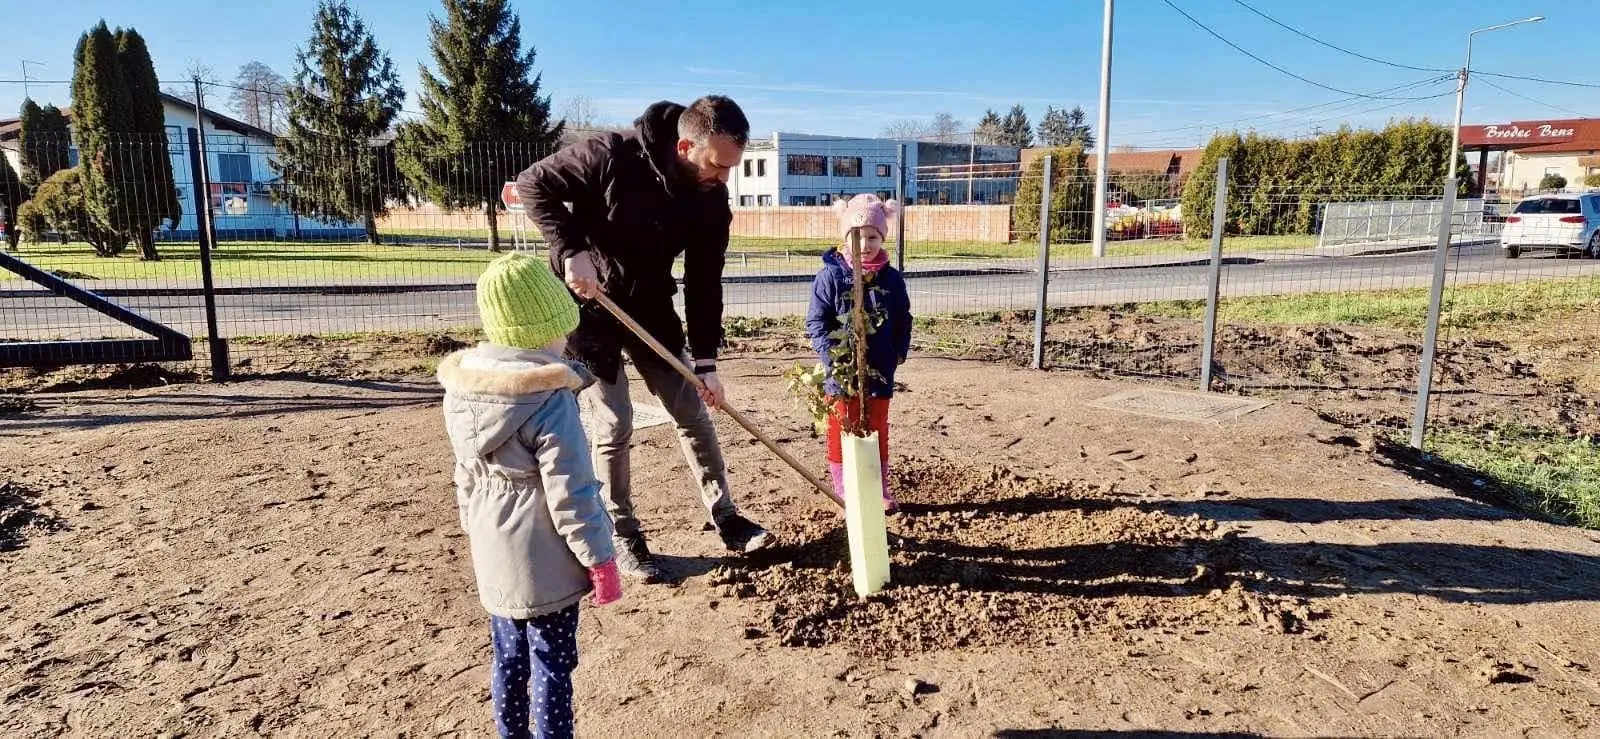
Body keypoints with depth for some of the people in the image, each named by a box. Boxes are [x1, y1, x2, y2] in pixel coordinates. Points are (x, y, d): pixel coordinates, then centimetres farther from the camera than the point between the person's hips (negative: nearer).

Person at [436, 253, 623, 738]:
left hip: (493, 560, 7)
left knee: (509, 659, 21)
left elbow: (467, 479, 11)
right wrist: (600, 559, -11)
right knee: (551, 665, 6)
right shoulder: (550, 400, -22)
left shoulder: (462, 390, 1)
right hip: (545, 564, -7)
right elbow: (571, 495, -21)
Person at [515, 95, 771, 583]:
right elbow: (532, 184, -17)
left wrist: (705, 361, -9)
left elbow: (704, 283, -7)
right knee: (612, 423, -5)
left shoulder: (711, 201, -12)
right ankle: (623, 536, 13)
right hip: (586, 302, -5)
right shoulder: (611, 156, -25)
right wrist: (572, 250, -29)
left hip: (650, 305, 5)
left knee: (693, 412, 5)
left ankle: (726, 519, 18)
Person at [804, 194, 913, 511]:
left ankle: (880, 491, 29)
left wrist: (898, 353, -3)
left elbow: (903, 322, 10)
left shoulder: (893, 279, 1)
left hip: (879, 374, 3)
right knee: (842, 434, 8)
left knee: (878, 434, 15)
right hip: (842, 374, -3)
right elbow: (816, 322, -10)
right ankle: (844, 494, 20)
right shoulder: (831, 275, -10)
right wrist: (833, 357, -20)